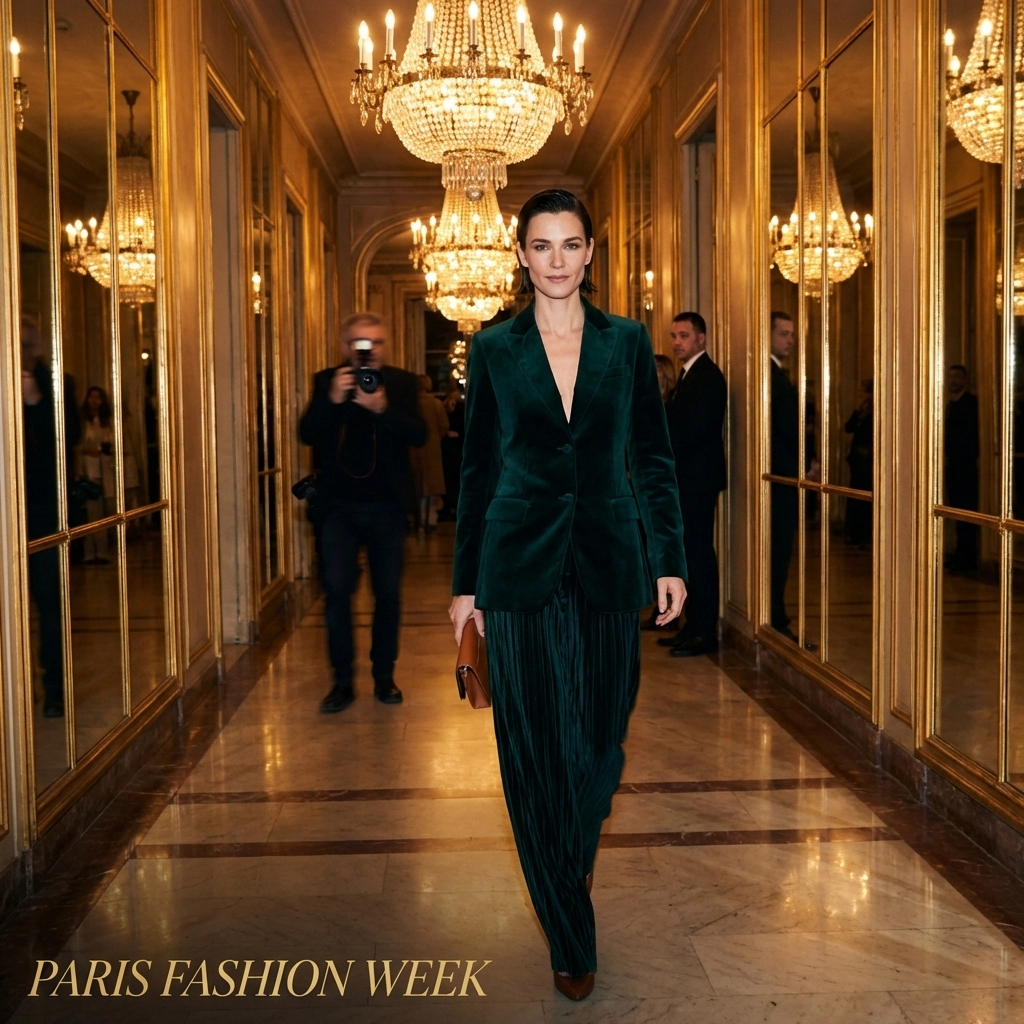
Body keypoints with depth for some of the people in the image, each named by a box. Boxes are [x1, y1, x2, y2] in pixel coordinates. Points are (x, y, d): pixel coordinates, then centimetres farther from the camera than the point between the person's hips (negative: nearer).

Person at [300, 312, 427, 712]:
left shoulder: (401, 382, 1)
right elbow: (307, 434, -9)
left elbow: (418, 435, -11)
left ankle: (384, 675, 19)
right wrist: (333, 400, -25)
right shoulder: (326, 382, 2)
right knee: (338, 590, -4)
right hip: (338, 504, 0)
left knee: (388, 591, 6)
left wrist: (383, 409, -27)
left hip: (385, 504, 0)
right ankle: (342, 681, 5)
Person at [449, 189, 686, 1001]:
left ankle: (573, 865, 42)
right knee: (534, 744, 2)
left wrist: (670, 560, 1)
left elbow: (654, 459, 7)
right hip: (521, 566, -1)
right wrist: (466, 582, 4)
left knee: (600, 737, 9)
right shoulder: (495, 350, 4)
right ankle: (570, 933, 18)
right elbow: (479, 469, 6)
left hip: (608, 562, 1)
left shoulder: (628, 342, 5)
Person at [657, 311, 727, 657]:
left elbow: (694, 430, -20)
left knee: (698, 553, -7)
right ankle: (694, 625, 18)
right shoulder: (688, 375, 19)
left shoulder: (707, 376, -12)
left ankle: (706, 633, -2)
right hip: (684, 478, 10)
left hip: (697, 479, -10)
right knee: (689, 554, 12)